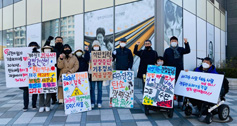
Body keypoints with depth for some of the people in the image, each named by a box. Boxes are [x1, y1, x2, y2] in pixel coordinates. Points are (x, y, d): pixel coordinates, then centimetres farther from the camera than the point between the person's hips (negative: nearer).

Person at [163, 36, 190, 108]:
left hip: (179, 71, 0)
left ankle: (180, 102, 12)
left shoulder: (180, 49, 8)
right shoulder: (167, 50, 7)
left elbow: (187, 51, -11)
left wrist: (186, 43, -27)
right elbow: (164, 61, 6)